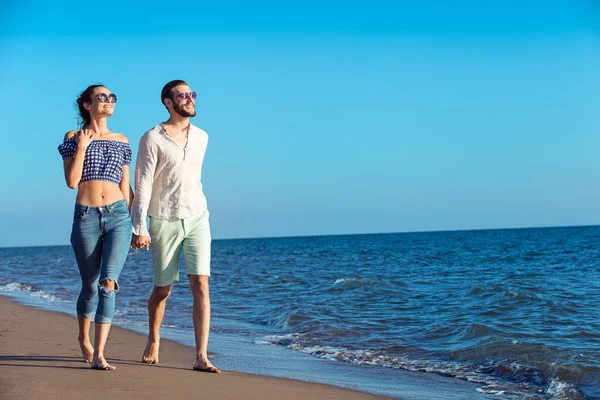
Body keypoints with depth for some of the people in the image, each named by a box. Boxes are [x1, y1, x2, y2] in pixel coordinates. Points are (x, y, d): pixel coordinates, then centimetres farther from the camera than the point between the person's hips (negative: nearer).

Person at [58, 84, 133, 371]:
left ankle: (98, 355, -16)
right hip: (86, 217, -1)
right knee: (90, 287, 7)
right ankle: (84, 340, 34)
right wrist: (81, 147, -9)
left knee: (108, 282, -15)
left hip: (118, 216, 1)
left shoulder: (121, 141, 14)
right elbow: (71, 181, -3)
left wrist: (136, 223, 13)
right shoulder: (73, 138, 6)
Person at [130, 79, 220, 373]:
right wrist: (139, 228, -15)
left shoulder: (201, 137, 9)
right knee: (162, 289, 8)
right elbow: (143, 185, -9)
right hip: (164, 221, -3)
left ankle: (201, 357, -10)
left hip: (197, 218, 3)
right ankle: (153, 341, 35)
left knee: (201, 286, -10)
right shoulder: (152, 139, -6)